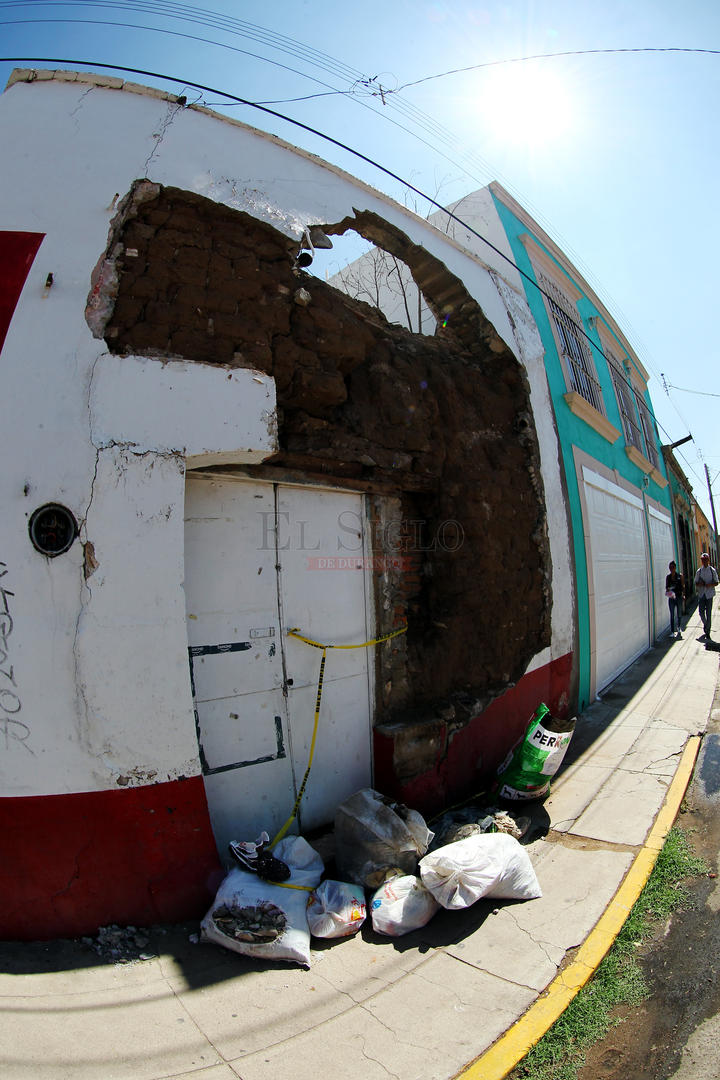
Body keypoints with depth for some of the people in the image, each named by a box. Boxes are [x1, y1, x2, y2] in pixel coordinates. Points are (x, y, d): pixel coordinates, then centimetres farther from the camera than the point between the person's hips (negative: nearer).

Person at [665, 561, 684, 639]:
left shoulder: (680, 576, -2)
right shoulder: (668, 577, 3)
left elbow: (683, 586, 2)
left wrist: (683, 594, -8)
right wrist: (667, 590, -12)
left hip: (679, 597, 0)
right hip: (671, 597, 0)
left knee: (679, 614, 13)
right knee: (672, 615, -1)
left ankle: (678, 628, 35)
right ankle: (672, 631, -1)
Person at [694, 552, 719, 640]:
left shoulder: (712, 570, 0)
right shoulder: (699, 571, 7)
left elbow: (716, 582, 2)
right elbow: (696, 583, 11)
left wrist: (710, 584, -18)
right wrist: (700, 584, -11)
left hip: (709, 594, -2)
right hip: (701, 594, 2)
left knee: (708, 613, -1)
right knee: (701, 612, 2)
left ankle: (707, 632, 6)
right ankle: (705, 625, 29)